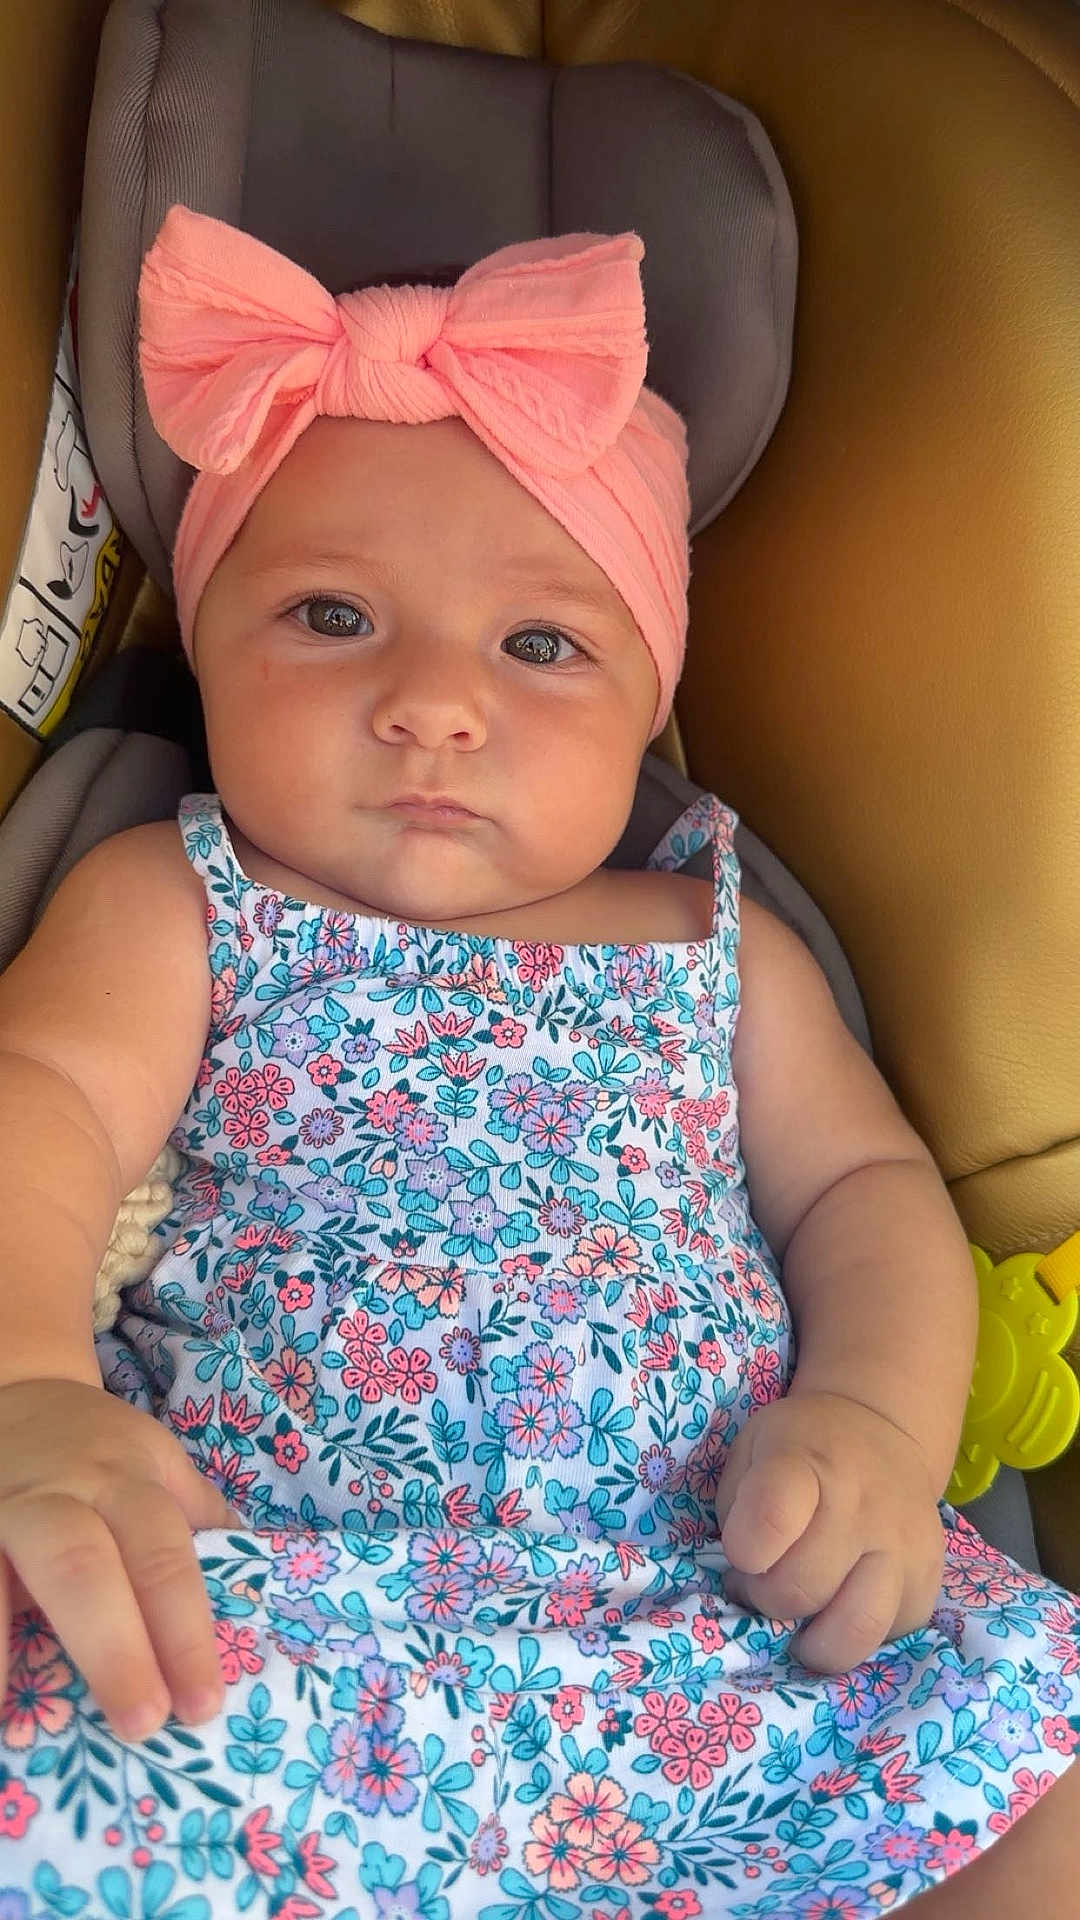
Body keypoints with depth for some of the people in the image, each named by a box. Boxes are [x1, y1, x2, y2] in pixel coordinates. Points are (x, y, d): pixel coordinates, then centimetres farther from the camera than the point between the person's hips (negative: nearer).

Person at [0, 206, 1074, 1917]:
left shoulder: (719, 944, 19)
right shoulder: (171, 906, 11)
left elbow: (864, 1185, 18)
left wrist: (873, 1416, -5)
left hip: (721, 1606, 3)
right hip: (252, 1587, -2)